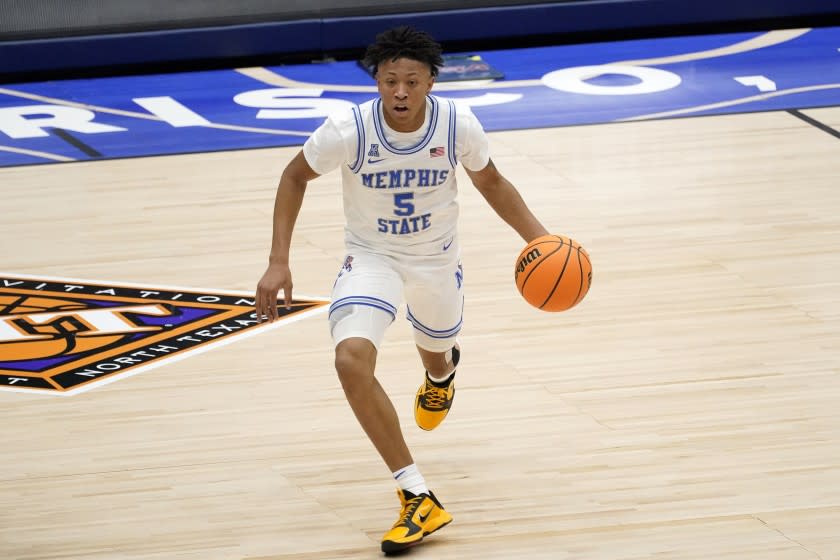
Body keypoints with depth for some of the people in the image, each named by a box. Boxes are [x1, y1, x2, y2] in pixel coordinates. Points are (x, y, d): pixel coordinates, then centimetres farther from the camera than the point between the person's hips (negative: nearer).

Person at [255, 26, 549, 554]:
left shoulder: (459, 124, -23)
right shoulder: (349, 129, -28)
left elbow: (490, 182, -2)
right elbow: (295, 177, -9)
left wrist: (540, 239, -12)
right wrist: (279, 262, -15)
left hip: (437, 258, 2)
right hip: (371, 257, -2)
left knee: (435, 355, 26)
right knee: (352, 359, -27)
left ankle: (442, 371, 70)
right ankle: (419, 499, -22)